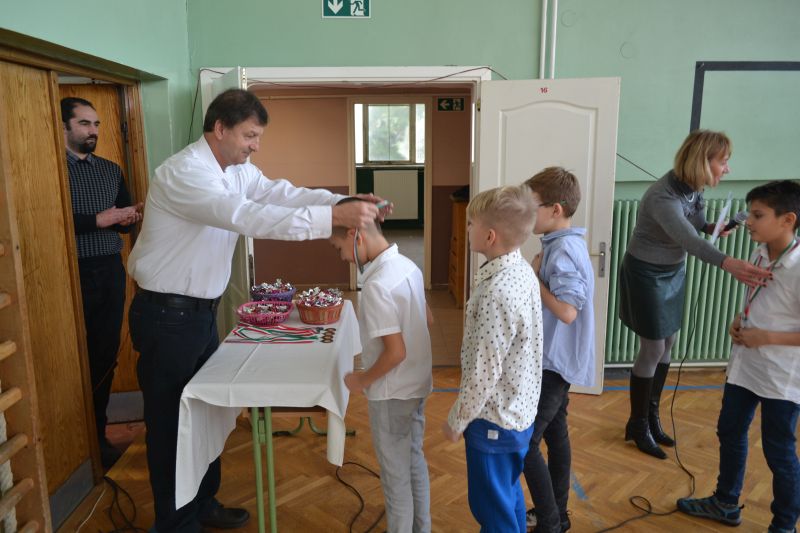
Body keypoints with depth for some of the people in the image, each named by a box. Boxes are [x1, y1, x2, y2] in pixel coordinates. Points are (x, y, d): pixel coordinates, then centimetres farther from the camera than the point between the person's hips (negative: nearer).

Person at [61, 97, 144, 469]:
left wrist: (130, 217, -5)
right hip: (73, 273, -5)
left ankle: (98, 435, 20)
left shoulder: (111, 170, 14)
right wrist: (99, 219, -18)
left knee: (105, 356, 8)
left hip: (110, 271, 5)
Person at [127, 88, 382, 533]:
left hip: (203, 310, 9)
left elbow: (280, 193, -6)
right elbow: (247, 217, -36)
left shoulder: (238, 171, 5)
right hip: (167, 316, -9)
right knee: (172, 422, 5)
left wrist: (343, 202, -23)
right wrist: (333, 218, -41)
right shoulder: (183, 173, -23)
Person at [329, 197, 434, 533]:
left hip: (392, 392, -9)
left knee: (396, 473, 11)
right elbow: (427, 320, 12)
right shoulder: (408, 265, 0)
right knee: (415, 460, 24)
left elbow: (395, 352, -26)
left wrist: (362, 380, -12)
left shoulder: (377, 284, -27)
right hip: (418, 384, 9)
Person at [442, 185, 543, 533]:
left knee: (492, 505, 11)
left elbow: (484, 372, -25)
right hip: (518, 409, 9)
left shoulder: (497, 293, -31)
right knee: (509, 494, 26)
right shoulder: (520, 270, -1)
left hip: (494, 417, -9)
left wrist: (456, 420, -11)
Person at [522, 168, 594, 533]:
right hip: (556, 359, 10)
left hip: (554, 362, -10)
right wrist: (536, 274, 1)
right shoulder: (563, 245, 7)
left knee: (524, 441, -3)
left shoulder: (564, 251, -23)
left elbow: (567, 311, -29)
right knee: (555, 434, 18)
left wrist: (533, 277, -20)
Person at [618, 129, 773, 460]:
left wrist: (711, 228, -11)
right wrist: (729, 264, -59)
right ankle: (638, 426, 16)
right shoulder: (663, 197, -30)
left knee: (667, 344, 13)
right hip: (646, 274, -8)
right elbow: (689, 241, -44)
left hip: (673, 272, 8)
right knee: (653, 349, -2)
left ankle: (652, 416, 29)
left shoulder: (694, 188, -4)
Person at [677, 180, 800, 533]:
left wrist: (765, 337, -22)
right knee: (729, 432, 19)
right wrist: (739, 321, -1)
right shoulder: (759, 254, 0)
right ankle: (726, 504, 39)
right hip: (744, 366, 8)